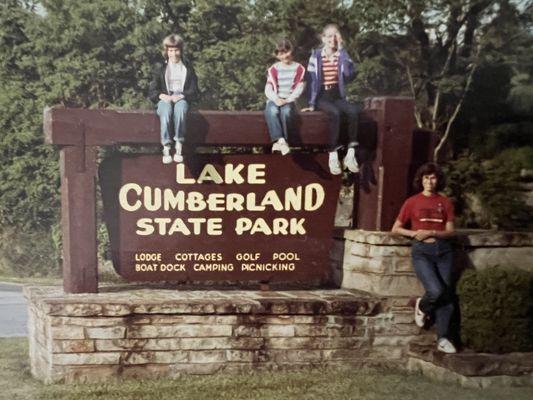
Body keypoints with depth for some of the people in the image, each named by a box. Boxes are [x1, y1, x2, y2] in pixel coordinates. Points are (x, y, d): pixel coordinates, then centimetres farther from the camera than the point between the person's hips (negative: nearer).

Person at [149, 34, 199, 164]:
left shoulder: (188, 68, 11)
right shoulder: (160, 68, 11)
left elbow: (194, 92, 6)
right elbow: (152, 92, 7)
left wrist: (181, 96, -14)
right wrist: (163, 96, -15)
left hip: (181, 99, 0)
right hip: (164, 100, 0)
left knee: (180, 109, -38)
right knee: (166, 111, -38)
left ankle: (179, 147, -39)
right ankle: (166, 147, -42)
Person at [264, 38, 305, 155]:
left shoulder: (298, 68, 7)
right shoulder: (273, 69, 10)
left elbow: (299, 88, -1)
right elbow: (268, 89, 2)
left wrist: (288, 100, -16)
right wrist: (276, 99, -19)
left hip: (289, 101, -1)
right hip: (275, 100, 1)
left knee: (286, 111, -37)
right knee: (272, 111, -36)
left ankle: (278, 142, -34)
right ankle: (281, 140, -45)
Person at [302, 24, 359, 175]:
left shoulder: (342, 55, 6)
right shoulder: (316, 55, 0)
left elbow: (350, 75, -12)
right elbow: (311, 80, -1)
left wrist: (341, 51, -12)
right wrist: (312, 104, -6)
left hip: (337, 97, 3)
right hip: (321, 97, -3)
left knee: (354, 111, -28)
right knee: (335, 113, -34)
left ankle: (350, 155, -25)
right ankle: (333, 156, -30)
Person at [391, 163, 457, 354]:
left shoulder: (445, 202, 9)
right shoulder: (412, 202, 5)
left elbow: (450, 231, 4)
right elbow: (396, 229, 8)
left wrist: (431, 233, -12)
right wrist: (415, 233, -7)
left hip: (443, 250, 3)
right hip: (421, 250, -3)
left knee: (447, 294, -2)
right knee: (436, 290, -20)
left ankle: (443, 339, 6)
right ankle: (422, 306, 14)